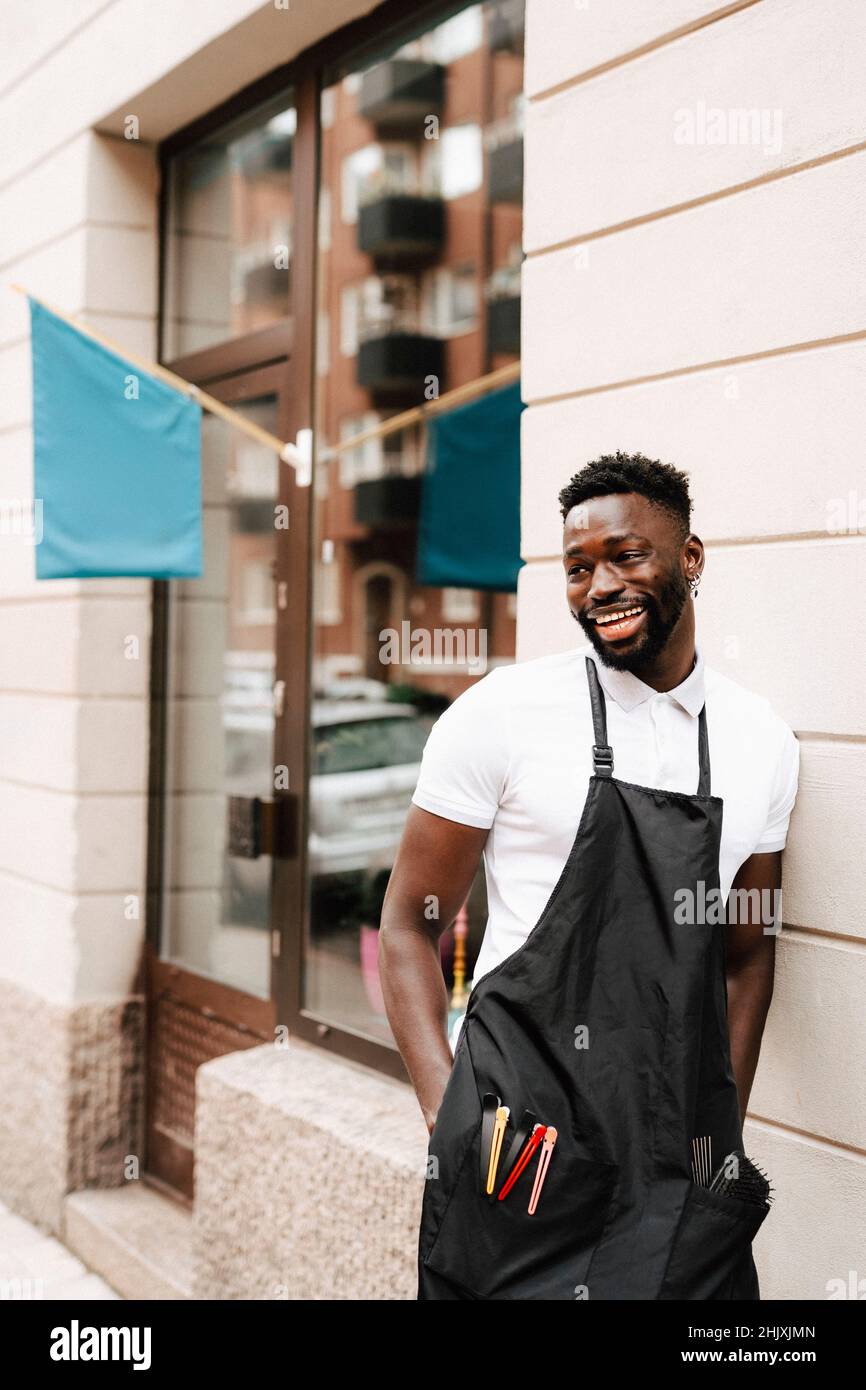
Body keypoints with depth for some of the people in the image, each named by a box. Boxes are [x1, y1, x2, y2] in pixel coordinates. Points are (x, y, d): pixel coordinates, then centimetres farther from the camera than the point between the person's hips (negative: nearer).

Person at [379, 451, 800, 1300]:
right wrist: (449, 1119, -10)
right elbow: (409, 927, -2)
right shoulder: (504, 713, -6)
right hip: (525, 1135, -3)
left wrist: (726, 1133, 10)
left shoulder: (761, 743, 6)